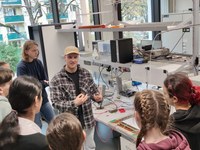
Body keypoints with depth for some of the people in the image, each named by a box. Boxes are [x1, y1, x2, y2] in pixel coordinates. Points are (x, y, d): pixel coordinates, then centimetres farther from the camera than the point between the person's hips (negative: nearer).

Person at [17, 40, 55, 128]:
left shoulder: (38, 62, 1)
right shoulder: (21, 67, -14)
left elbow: (46, 81, 1)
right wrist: (42, 83, -8)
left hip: (43, 98, 5)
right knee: (37, 127, 7)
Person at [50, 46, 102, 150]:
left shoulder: (86, 74, -1)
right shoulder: (56, 80, -14)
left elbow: (94, 91, 8)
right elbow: (56, 103, -17)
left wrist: (97, 97, -15)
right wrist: (74, 103, -31)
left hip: (88, 120, 4)